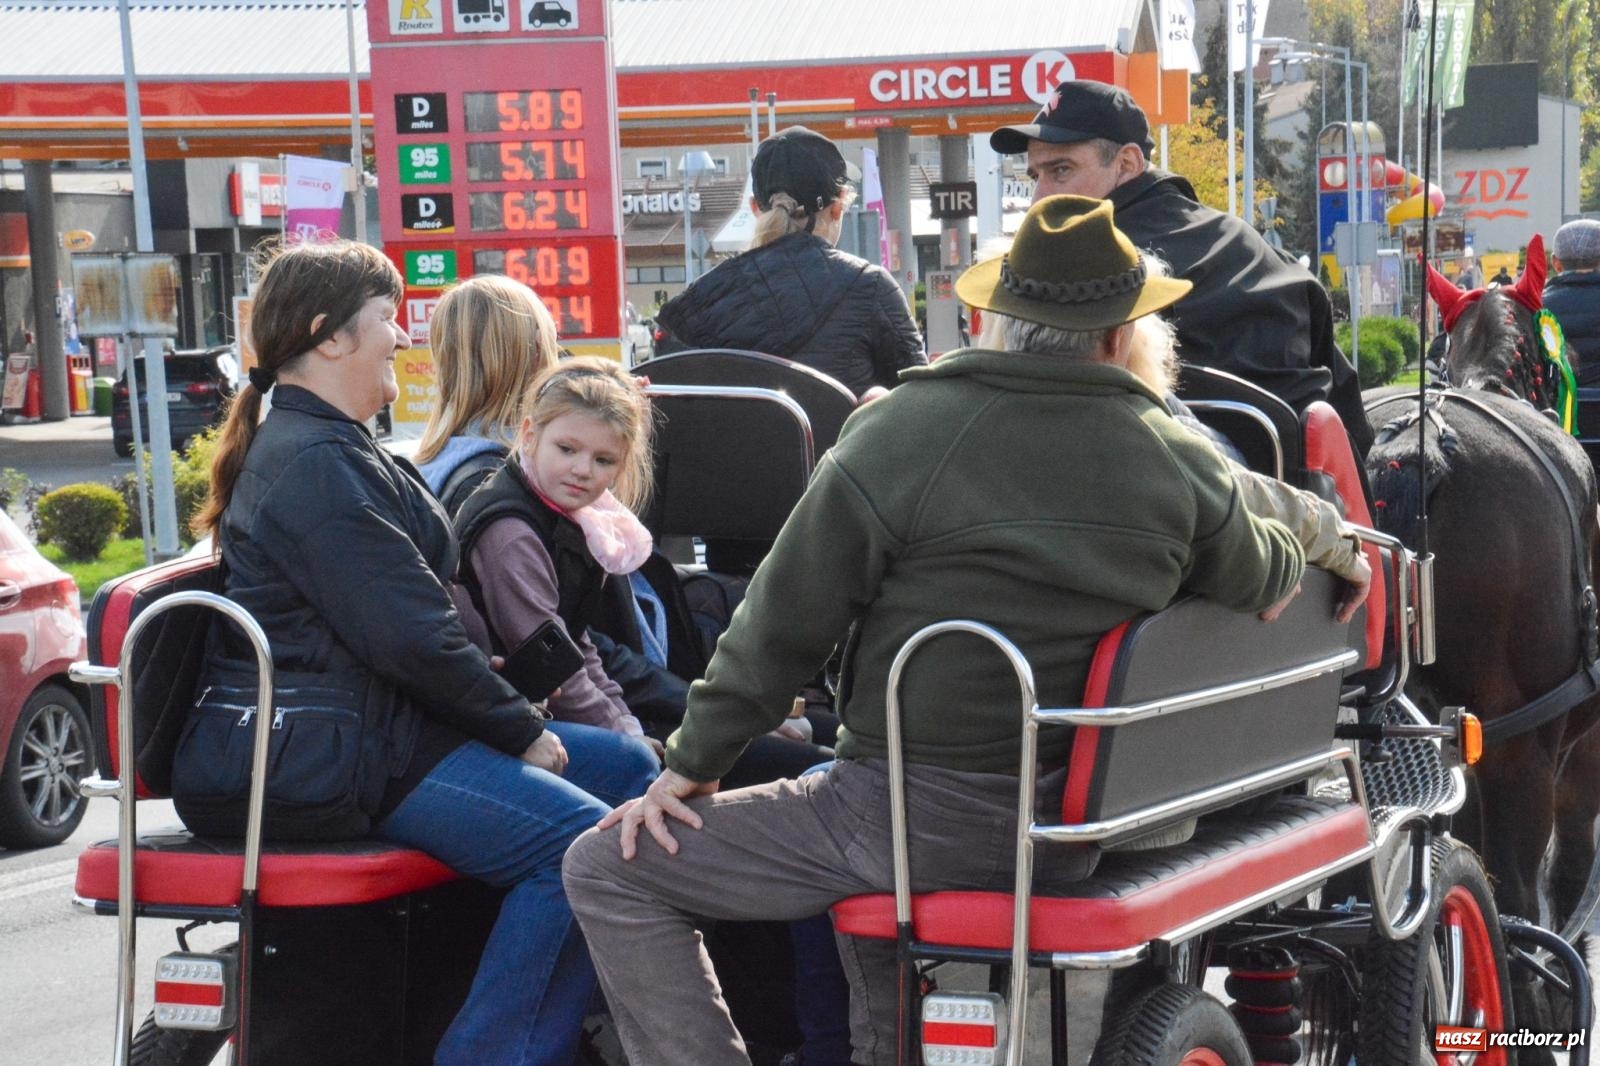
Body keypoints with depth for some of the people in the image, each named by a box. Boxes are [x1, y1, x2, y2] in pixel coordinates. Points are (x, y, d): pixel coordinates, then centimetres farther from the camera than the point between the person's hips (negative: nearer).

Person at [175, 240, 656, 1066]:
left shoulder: (320, 448, 21)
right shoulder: (317, 464, -15)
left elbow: (413, 612, 23)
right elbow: (412, 636, -20)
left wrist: (514, 717, 12)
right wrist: (521, 731, -9)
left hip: (386, 723, 12)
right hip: (338, 758, -12)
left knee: (627, 771, 10)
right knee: (577, 841, -24)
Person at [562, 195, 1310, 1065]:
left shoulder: (902, 430, -12)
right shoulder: (1181, 464, -2)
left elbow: (785, 618, -9)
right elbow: (1265, 583, 17)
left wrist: (693, 761, 2)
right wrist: (1318, 537, 40)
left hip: (918, 821, -6)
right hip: (1068, 836, 6)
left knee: (606, 869, 4)